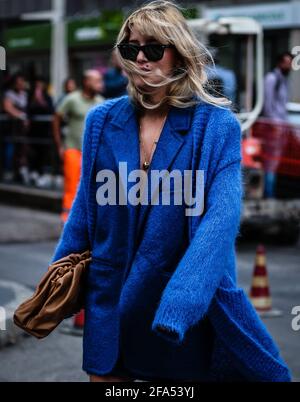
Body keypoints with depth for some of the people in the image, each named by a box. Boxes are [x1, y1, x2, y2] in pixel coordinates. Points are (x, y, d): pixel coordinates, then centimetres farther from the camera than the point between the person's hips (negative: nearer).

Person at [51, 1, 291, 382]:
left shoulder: (217, 125, -12)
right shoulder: (102, 121, -1)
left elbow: (221, 219, -22)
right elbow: (85, 209, 7)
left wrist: (182, 298, -35)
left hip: (191, 298, -3)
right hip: (112, 296, 3)